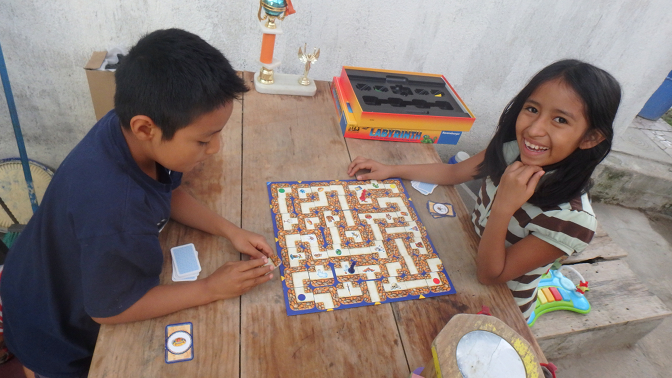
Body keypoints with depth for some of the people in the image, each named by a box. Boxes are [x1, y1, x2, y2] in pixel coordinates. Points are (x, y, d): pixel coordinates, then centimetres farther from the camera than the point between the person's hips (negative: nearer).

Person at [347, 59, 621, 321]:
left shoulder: (573, 219, -33)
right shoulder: (512, 150, -19)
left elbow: (489, 276, -26)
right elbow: (453, 173, -1)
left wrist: (503, 208, -39)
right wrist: (390, 170, -6)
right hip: (466, 260, 4)